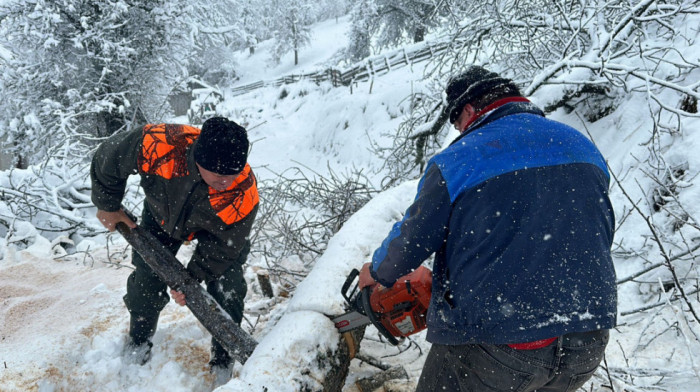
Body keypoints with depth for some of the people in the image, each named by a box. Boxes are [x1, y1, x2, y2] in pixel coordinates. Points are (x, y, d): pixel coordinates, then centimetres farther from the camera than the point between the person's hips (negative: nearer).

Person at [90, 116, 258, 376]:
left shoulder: (244, 195, -44)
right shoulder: (158, 145, -45)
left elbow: (222, 246, -24)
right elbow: (106, 159, -21)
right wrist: (108, 206, -7)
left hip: (218, 227, -1)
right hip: (162, 214, 2)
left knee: (227, 291, -7)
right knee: (146, 281, 6)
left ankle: (223, 363, 19)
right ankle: (138, 345, 37)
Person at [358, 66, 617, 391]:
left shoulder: (457, 161, -9)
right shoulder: (584, 148, 7)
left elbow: (412, 240, 1)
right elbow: (601, 238, 18)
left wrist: (377, 272, 23)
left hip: (493, 339, -5)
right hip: (587, 345, 6)